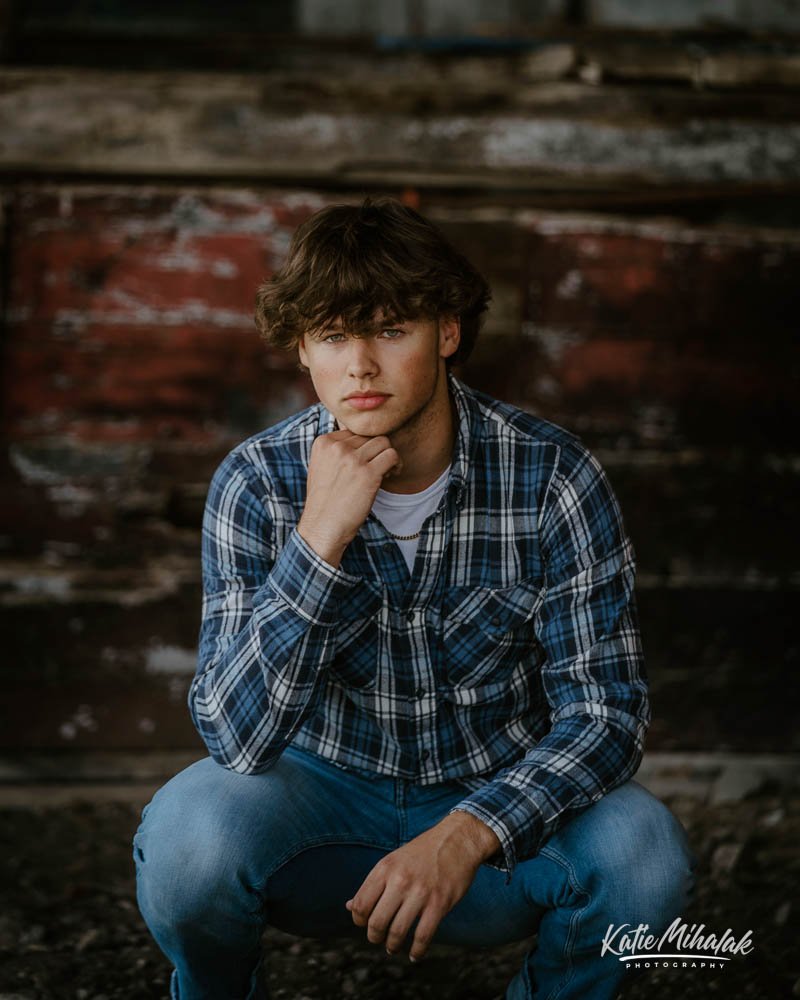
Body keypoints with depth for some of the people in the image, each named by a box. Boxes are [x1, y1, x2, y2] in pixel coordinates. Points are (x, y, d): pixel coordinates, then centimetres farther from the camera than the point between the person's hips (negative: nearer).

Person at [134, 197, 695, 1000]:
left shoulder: (552, 478, -16)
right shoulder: (258, 483, -15)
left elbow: (604, 709, -14)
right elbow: (236, 737, -23)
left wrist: (468, 834, -31)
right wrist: (321, 538, -34)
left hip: (493, 802, 0)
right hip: (325, 790, 0)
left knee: (642, 854, -29)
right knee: (190, 830, -31)